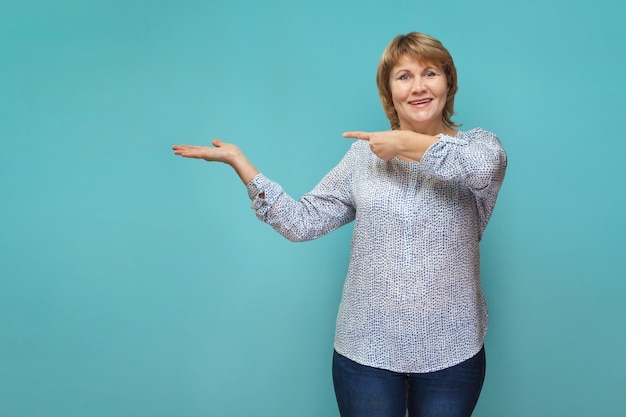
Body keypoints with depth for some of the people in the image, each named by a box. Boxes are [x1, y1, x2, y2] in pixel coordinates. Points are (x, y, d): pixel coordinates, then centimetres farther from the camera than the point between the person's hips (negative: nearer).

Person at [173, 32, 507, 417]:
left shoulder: (476, 144, -2)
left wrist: (406, 144, -17)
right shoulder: (364, 154, 3)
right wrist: (238, 160, -4)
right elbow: (301, 222, -2)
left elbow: (487, 164, -27)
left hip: (452, 353, -1)